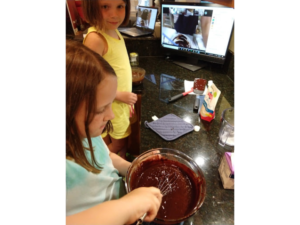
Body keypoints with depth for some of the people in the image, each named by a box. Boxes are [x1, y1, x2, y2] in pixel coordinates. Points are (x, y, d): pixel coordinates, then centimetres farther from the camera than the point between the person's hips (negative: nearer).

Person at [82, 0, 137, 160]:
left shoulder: (114, 32, 4)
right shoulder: (95, 38, -24)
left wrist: (126, 97, 10)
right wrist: (119, 96, -19)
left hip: (123, 101, 8)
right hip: (111, 105, -8)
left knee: (123, 140, 23)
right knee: (118, 143, 12)